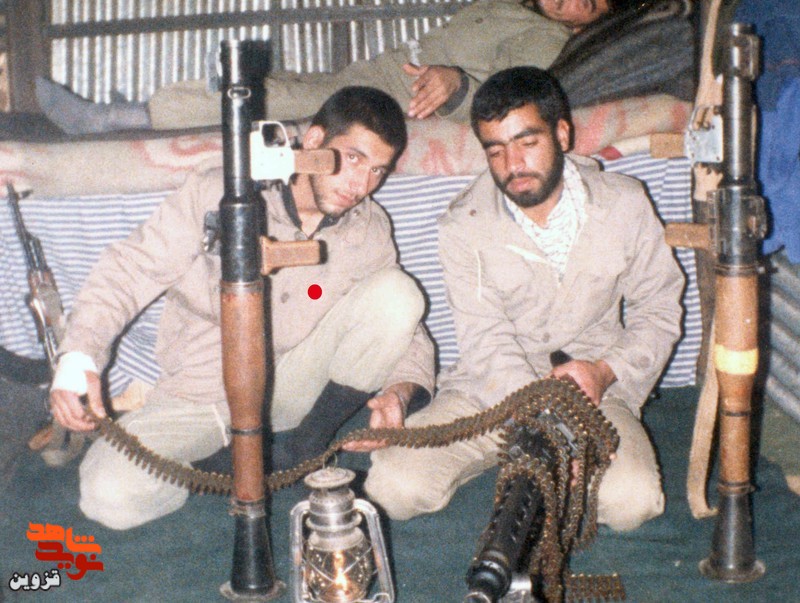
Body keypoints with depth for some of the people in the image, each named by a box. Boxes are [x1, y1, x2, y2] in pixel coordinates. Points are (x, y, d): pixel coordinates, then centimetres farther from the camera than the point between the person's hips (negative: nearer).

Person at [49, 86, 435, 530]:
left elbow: (407, 329, 0)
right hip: (201, 391, -2)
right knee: (112, 497, -27)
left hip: (292, 386, 2)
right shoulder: (219, 193, -12)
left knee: (397, 291, -19)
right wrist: (80, 352, -28)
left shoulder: (371, 233, -3)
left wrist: (398, 390, -23)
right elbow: (131, 270, -11)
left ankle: (309, 444, -7)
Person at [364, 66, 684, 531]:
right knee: (395, 486, -21)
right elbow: (489, 345, -14)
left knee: (631, 501, -28)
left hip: (593, 389, 0)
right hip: (492, 390, 0)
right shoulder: (464, 227, -8)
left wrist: (606, 369, -14)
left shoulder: (624, 204, -3)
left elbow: (659, 310, 6)